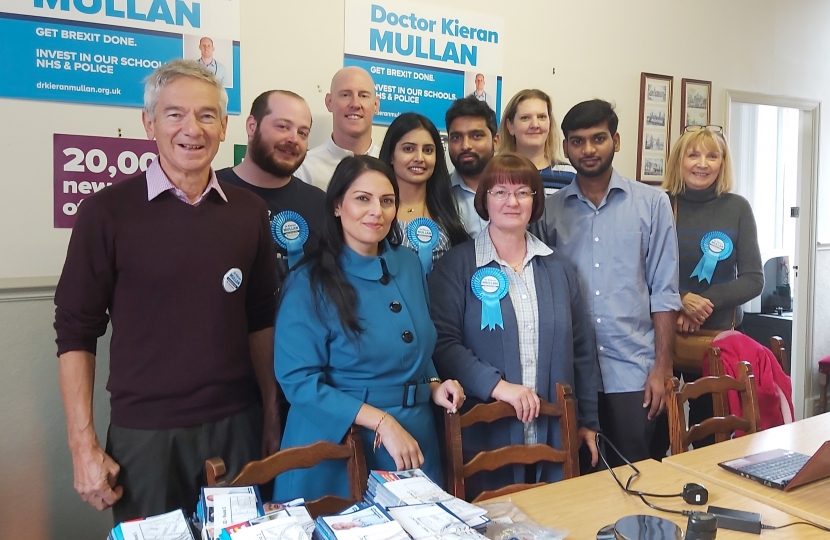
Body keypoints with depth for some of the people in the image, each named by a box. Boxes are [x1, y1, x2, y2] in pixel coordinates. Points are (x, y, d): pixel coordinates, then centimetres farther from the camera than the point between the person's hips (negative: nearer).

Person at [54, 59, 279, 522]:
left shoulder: (249, 211, 2)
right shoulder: (108, 211, -7)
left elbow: (261, 322, 7)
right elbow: (76, 334, -4)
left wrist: (272, 415, 6)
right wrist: (84, 446, -7)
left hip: (236, 425, 3)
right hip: (144, 432, -2)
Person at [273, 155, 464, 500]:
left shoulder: (409, 266, 4)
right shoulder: (310, 284, -13)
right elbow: (298, 380, -17)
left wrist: (434, 387, -3)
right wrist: (381, 422, -22)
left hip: (415, 439, 5)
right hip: (338, 446, -5)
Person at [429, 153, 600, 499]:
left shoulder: (557, 268, 9)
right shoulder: (456, 266, -4)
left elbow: (582, 350, 11)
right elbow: (443, 343, -12)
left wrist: (589, 422, 10)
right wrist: (497, 385, -22)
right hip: (485, 439, -3)